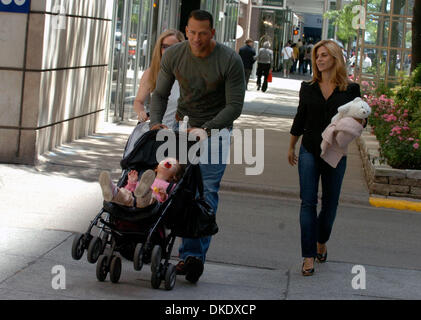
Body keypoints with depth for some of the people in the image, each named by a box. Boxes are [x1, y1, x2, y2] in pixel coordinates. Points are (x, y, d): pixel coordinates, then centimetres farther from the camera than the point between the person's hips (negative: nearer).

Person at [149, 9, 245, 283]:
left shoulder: (230, 60, -17)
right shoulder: (173, 56, -7)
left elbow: (235, 106, -16)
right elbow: (160, 94, 3)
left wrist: (205, 129, -26)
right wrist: (156, 121, -15)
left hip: (215, 129, -3)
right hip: (184, 125, 3)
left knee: (207, 191, -13)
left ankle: (193, 254, -18)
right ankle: (192, 255, 2)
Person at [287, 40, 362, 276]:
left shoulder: (350, 89, -1)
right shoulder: (308, 88, 5)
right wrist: (291, 148, 19)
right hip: (310, 152, 1)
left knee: (330, 202, 9)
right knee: (308, 202, -6)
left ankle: (322, 241, 36)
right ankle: (309, 256, -5)